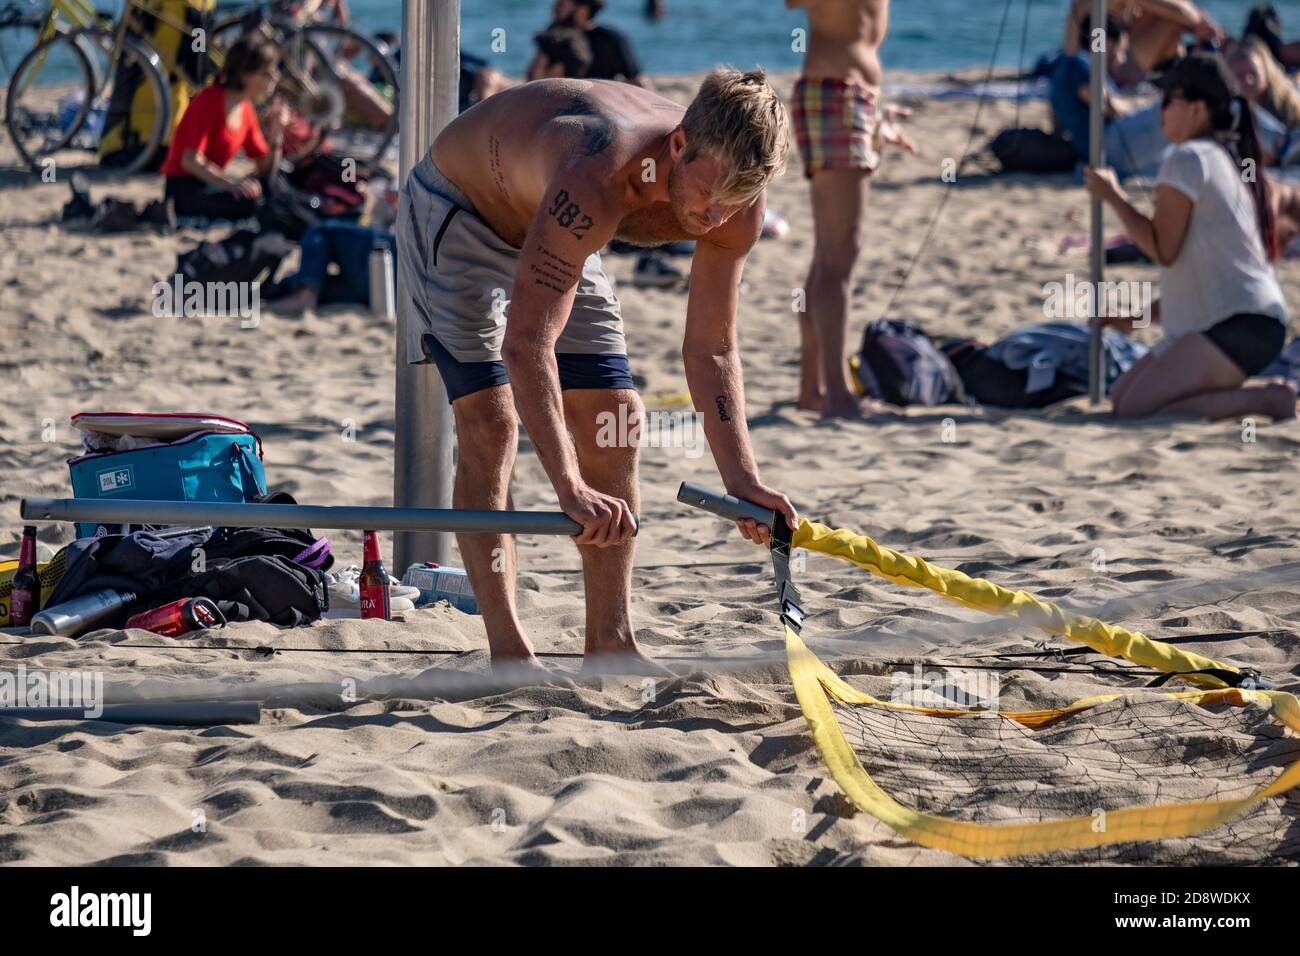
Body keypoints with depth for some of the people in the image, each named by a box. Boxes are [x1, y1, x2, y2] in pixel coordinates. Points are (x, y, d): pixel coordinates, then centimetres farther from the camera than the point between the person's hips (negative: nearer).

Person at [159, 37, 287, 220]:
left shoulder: (246, 110, 9)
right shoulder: (210, 100, -14)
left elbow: (265, 170, 9)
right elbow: (190, 160, -23)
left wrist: (276, 133, -7)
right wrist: (229, 183, -35)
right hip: (183, 189, -8)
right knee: (247, 202, -34)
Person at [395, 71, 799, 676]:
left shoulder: (735, 208, -23)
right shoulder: (598, 179, -45)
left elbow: (710, 351, -13)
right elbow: (526, 342, -48)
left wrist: (742, 480, -24)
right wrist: (570, 488, -54)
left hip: (544, 228, 7)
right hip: (453, 211, -7)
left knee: (615, 421, 0)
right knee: (489, 422, -17)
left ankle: (609, 643, 6)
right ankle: (508, 654, -15)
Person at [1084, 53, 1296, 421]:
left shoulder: (1187, 159, -10)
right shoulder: (1231, 162, 21)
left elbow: (1164, 249, -15)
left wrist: (1112, 195, -5)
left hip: (1240, 327, -10)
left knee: (1133, 412, -17)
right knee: (1121, 394, 12)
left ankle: (1265, 401, -16)